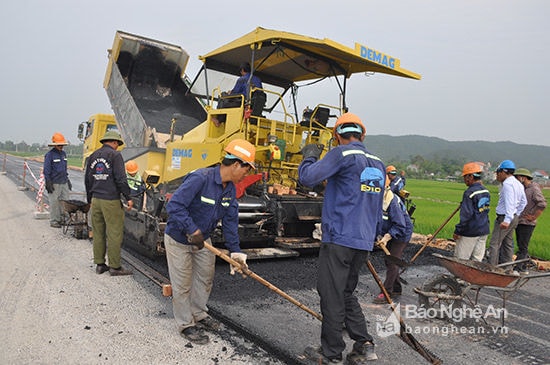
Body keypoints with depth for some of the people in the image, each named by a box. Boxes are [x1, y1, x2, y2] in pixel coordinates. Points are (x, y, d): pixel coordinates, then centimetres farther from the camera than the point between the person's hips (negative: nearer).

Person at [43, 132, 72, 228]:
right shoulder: (50, 155, -7)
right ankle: (54, 221, 6)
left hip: (64, 182, 7)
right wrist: (48, 183, -14)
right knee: (54, 202, -2)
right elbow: (46, 170, -9)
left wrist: (68, 180, 20)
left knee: (65, 200, 7)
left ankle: (63, 219, 16)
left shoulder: (63, 153, 14)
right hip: (54, 183, -7)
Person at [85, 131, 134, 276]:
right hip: (111, 200, -7)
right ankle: (115, 267, 3)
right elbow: (120, 178, -13)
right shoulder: (115, 155, -6)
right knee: (114, 234, -2)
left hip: (96, 199, 7)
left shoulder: (93, 156, 15)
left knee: (98, 233, 12)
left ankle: (99, 264, 19)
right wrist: (128, 197, -7)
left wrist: (90, 199, 29)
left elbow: (87, 179, 21)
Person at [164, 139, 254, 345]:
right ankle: (185, 324, 23)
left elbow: (230, 221, -3)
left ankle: (199, 314, 39)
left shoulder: (230, 189, -6)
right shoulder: (200, 178, -32)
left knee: (205, 278, 18)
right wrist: (192, 230, -36)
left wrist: (235, 251, -7)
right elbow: (174, 206, -36)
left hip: (202, 240, 8)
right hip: (178, 240, -8)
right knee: (182, 285, 5)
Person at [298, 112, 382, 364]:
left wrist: (310, 155, 4)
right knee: (347, 293, 19)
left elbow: (307, 178, -15)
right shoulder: (378, 163, 13)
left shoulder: (342, 154, -9)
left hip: (339, 239, -7)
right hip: (364, 242, 8)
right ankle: (364, 344, 16)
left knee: (332, 295, 3)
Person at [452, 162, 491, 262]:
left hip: (470, 232, -8)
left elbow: (466, 215, -20)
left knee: (460, 260, 1)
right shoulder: (486, 191, 9)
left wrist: (457, 231, -15)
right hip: (484, 231, 8)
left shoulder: (469, 193, -17)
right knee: (477, 259, 12)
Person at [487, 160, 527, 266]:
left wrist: (507, 220, -31)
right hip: (514, 218, 10)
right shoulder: (518, 184, 15)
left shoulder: (507, 183, -16)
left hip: (504, 218, -10)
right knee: (508, 244, 15)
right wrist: (516, 215, 22)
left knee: (494, 243, -8)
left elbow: (509, 202, -25)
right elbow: (523, 202, 21)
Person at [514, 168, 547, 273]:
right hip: (519, 222, 9)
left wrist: (533, 217, -16)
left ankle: (517, 268, -4)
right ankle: (523, 268, 22)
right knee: (521, 246, 14)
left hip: (527, 224, -9)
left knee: (523, 247, -6)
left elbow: (542, 204, -22)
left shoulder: (534, 189, -12)